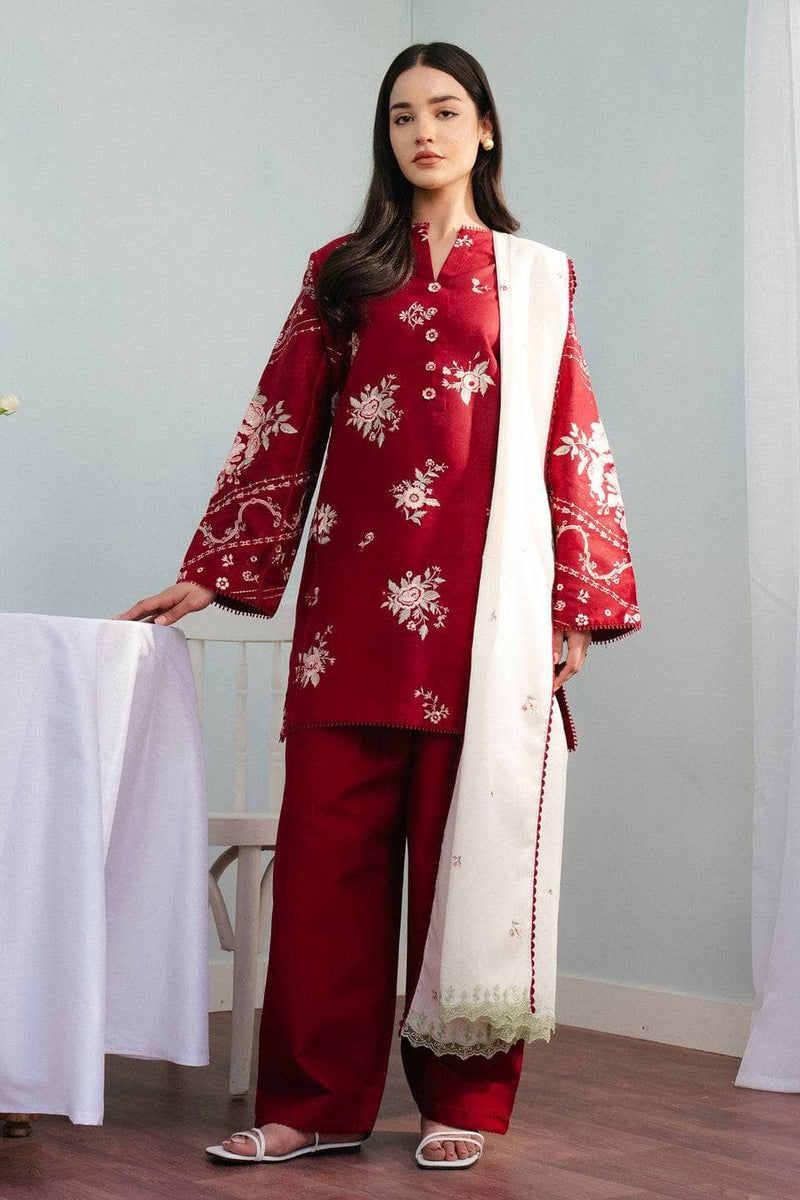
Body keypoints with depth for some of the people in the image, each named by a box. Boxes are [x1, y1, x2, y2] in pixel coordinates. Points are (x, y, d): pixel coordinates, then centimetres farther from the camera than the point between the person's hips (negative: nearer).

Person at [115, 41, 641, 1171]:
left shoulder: (537, 277, 12)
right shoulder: (340, 273, 15)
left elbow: (570, 443, 8)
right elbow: (282, 430, 12)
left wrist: (576, 605, 0)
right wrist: (211, 573, 6)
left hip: (484, 597, -1)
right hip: (353, 597, 1)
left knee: (467, 848, 1)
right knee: (329, 846, -2)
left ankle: (462, 1102, 10)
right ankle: (318, 1102, 5)